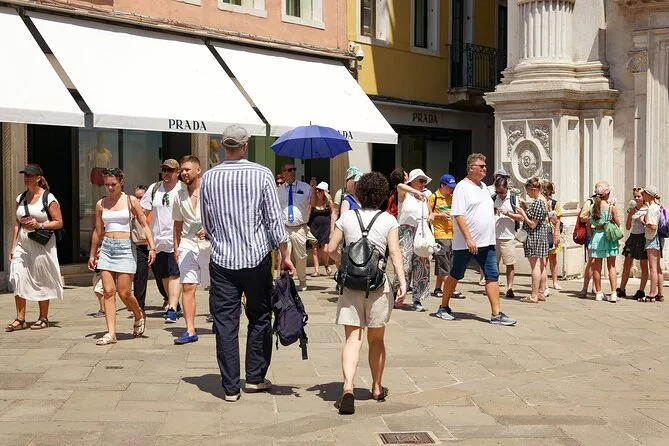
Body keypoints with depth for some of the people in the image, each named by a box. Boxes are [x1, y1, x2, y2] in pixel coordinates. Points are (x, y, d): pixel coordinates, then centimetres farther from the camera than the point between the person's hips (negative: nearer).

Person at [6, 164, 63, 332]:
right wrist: (13, 247, 10)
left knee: (41, 281, 3)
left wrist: (40, 225, -18)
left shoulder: (48, 198, -5)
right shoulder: (21, 198, 12)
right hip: (22, 244, 5)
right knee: (17, 278, -6)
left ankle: (43, 318, 14)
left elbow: (59, 223, -4)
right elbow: (17, 223, 14)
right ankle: (20, 319, -1)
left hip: (42, 244, -5)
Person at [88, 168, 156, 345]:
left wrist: (152, 247, -10)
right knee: (108, 292, -3)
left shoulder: (130, 201, 1)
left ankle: (139, 316, 25)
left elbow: (144, 225, 0)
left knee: (124, 293, -5)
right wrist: (92, 255, 21)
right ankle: (111, 333, -2)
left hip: (125, 248, -3)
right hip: (106, 248, 3)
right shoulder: (101, 204, 10)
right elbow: (98, 232, 18)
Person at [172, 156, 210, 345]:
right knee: (187, 287, -7)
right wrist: (176, 247, 12)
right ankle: (190, 331, -8)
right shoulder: (179, 196, 9)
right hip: (187, 245, 3)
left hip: (209, 244, -3)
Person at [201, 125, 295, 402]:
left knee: (225, 322, 4)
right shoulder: (262, 175, -5)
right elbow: (275, 219, -6)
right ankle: (255, 377, 19)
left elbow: (206, 224, 9)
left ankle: (230, 387, 4)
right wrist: (285, 255, 1)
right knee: (259, 318, 15)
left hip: (222, 260, 1)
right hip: (257, 258, -1)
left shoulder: (209, 178, 0)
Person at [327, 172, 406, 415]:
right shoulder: (388, 220, 1)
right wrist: (402, 281, -12)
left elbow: (331, 249, 4)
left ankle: (348, 386, -26)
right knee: (376, 340, 16)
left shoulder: (347, 217, 4)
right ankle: (377, 388, 29)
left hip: (350, 284, 0)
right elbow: (395, 253, -9)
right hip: (378, 285, 0)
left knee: (353, 338, -5)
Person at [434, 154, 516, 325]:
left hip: (486, 242, 7)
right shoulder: (462, 187, -11)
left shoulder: (483, 187, 15)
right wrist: (468, 239, -23)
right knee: (455, 275, 6)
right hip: (465, 243, -7)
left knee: (493, 276, -1)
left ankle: (496, 314, -3)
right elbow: (458, 215, -18)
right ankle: (443, 308, 21)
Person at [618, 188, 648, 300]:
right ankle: (621, 290, 10)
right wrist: (630, 214, -6)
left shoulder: (647, 210, -4)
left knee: (644, 266, 2)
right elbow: (628, 227, 6)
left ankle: (641, 291, 6)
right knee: (627, 265, 6)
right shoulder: (631, 209, 10)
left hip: (643, 238, -5)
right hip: (633, 237, 5)